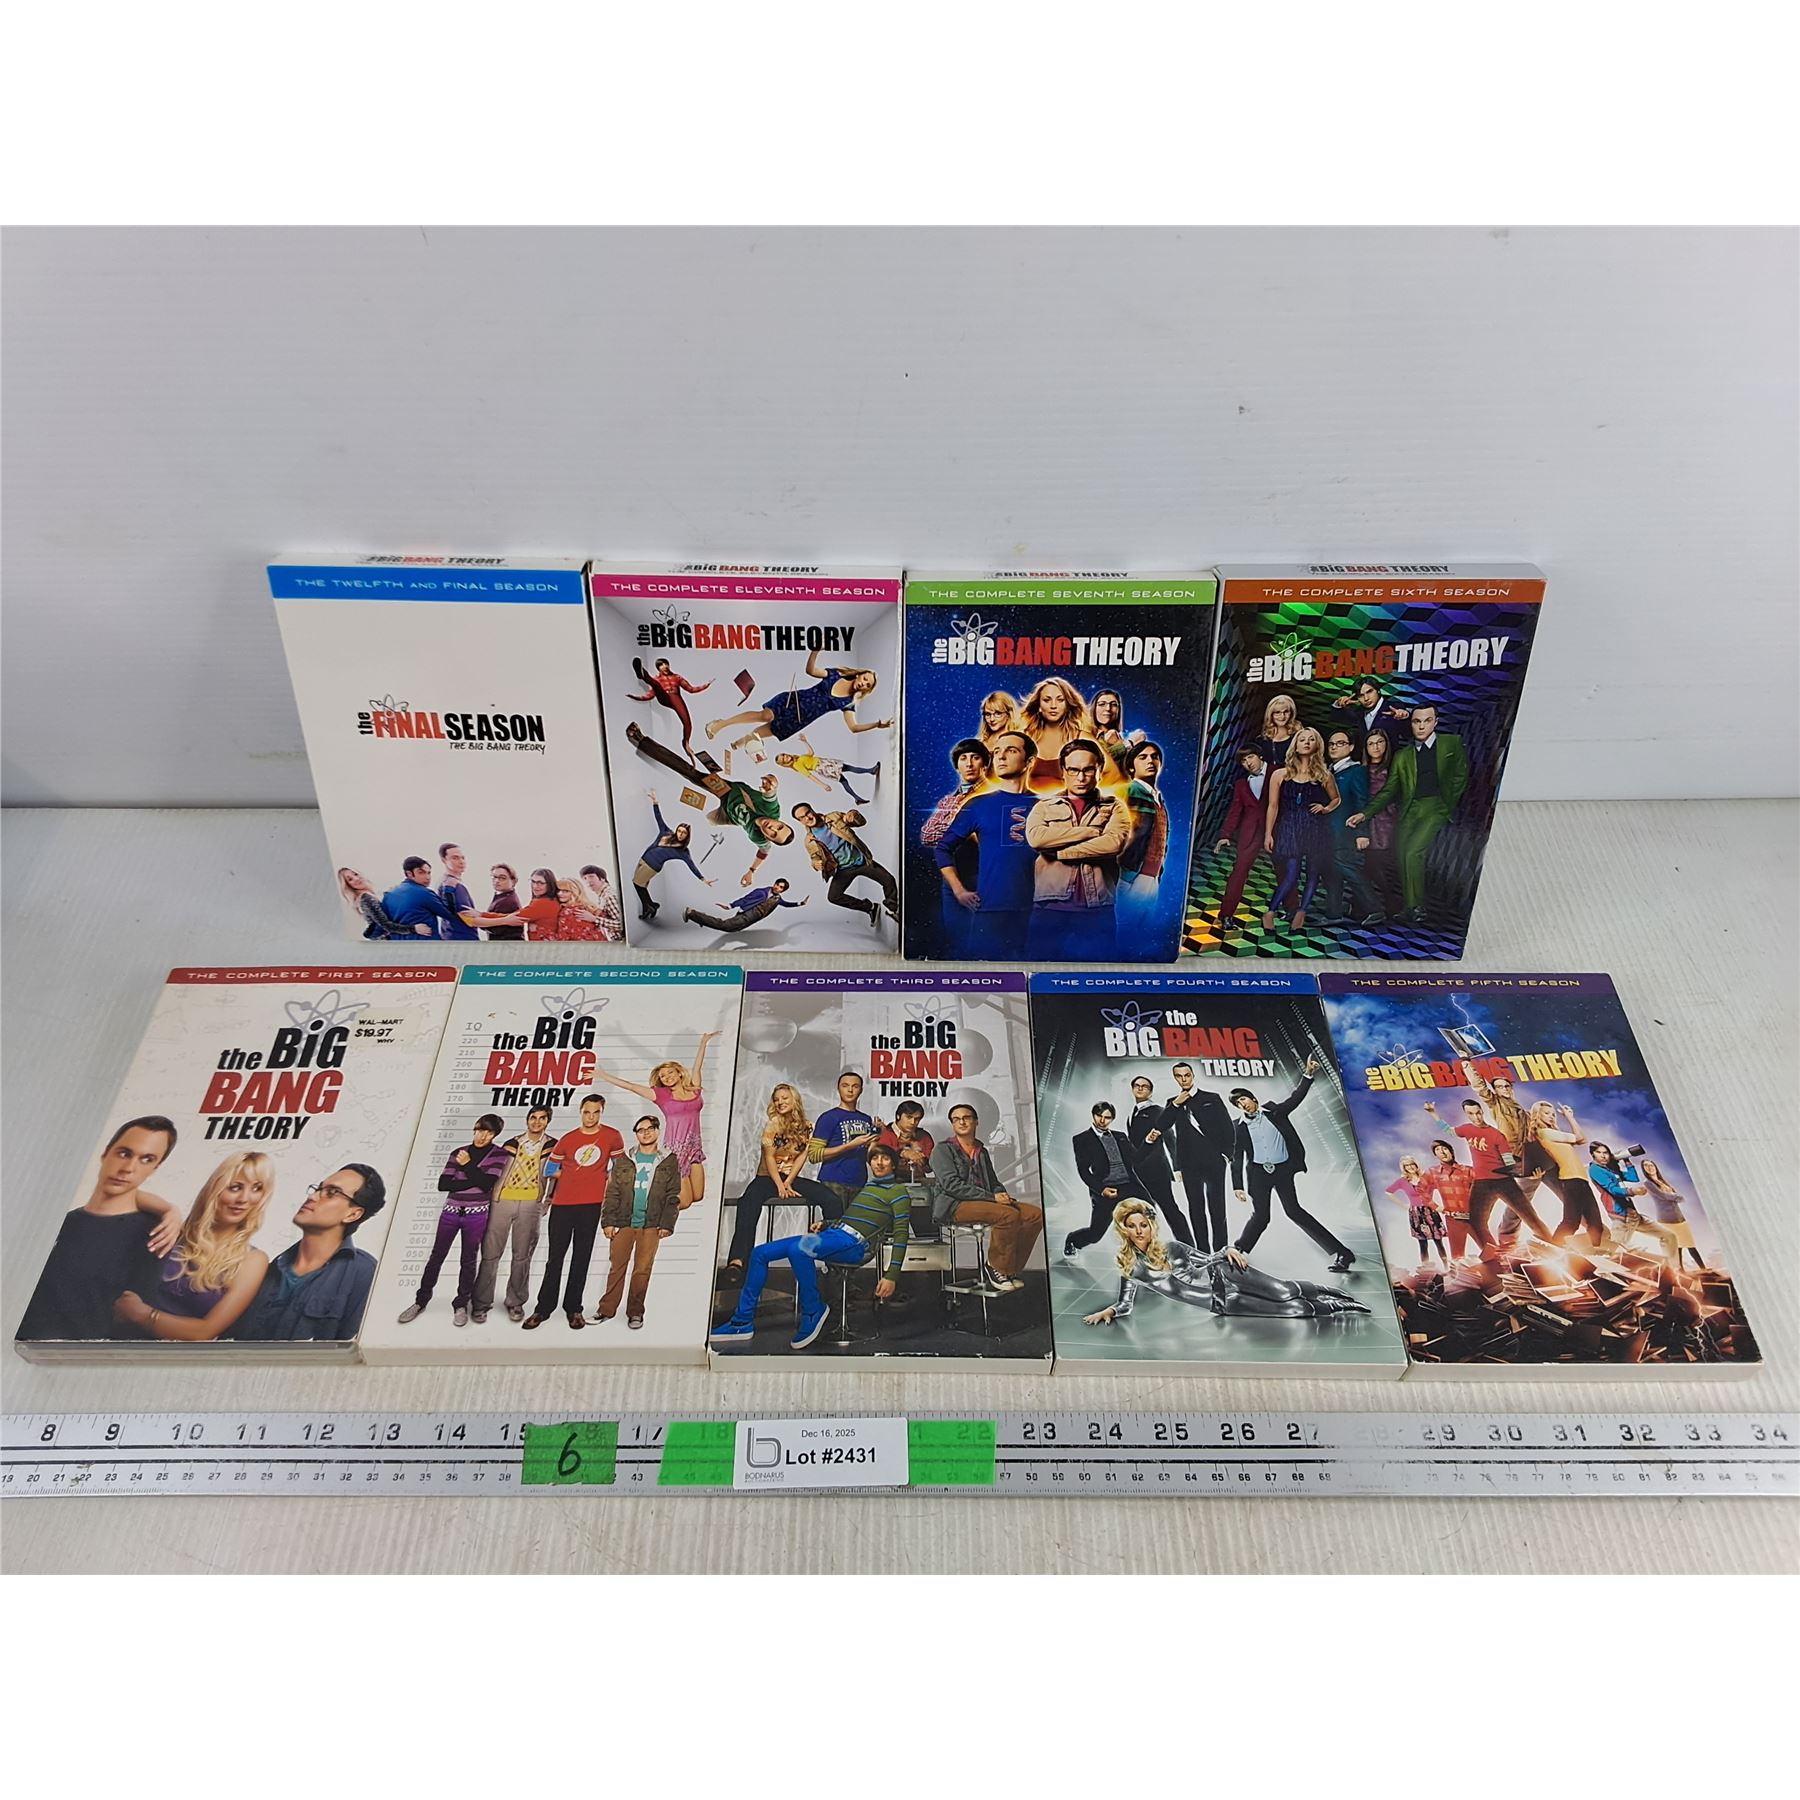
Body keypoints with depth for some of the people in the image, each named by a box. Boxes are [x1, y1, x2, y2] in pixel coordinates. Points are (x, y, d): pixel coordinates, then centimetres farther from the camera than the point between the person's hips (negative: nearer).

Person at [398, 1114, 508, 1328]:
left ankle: (461, 1305, 19)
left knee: (468, 1260, 6)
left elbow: (487, 1184, -14)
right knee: (436, 1257, 8)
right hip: (451, 1211, 2)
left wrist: (467, 1165, -14)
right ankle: (421, 1301, 21)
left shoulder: (498, 1155, -2)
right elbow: (443, 1184, -4)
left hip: (476, 1214, -2)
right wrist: (473, 1182, -14)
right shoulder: (458, 1152, 4)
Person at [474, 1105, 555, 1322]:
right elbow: (495, 1171, 9)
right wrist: (489, 1198, 3)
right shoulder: (512, 1144, 9)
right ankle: (482, 1303, 8)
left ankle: (516, 1302, 16)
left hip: (530, 1204, 0)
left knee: (521, 1255, 5)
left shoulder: (552, 1146, 7)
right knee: (491, 1253, 0)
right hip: (502, 1200, 1)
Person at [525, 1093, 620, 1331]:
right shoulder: (567, 1139, 4)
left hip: (591, 1204, -1)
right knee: (555, 1257, 4)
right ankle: (543, 1308, 10)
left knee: (581, 1258, 4)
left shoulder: (612, 1137, 1)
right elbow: (552, 1168, 13)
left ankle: (573, 1309, 11)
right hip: (562, 1204, 1)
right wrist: (549, 1196, 9)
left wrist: (608, 1194, 7)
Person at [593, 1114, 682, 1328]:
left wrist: (667, 1224, -4)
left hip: (651, 1225, -1)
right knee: (616, 1267, 4)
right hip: (623, 1222, 1)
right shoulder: (624, 1160, 8)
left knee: (642, 1270, 2)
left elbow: (673, 1196, 4)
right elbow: (612, 1193, 5)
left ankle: (635, 1312, 12)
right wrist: (608, 1221, -2)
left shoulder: (669, 1161, 6)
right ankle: (606, 1309, 14)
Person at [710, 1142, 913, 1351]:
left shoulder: (897, 1190, 5)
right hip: (832, 1232, 9)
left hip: (855, 1243, -9)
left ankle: (814, 1311, -19)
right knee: (760, 1253, -1)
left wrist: (892, 1275, -15)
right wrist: (824, 1223, 14)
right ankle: (742, 1322, 0)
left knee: (798, 1249, -37)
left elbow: (900, 1234, -5)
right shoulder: (865, 1187, 28)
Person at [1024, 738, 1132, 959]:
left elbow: (1114, 842, -8)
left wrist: (1060, 852, -5)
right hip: (1050, 909, 1)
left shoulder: (1114, 808, 13)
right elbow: (1035, 838, -7)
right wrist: (1091, 831, -5)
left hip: (1098, 911, 0)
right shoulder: (1044, 807, 15)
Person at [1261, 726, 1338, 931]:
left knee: (1313, 874, 3)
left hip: (1316, 830, 2)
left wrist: (1326, 809, -1)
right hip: (1290, 829, -2)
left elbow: (1336, 799, 21)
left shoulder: (1324, 776, 5)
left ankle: (1300, 914, 15)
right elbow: (1273, 806, 5)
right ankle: (1270, 913, 1)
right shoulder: (1280, 775, 3)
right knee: (1291, 875, -11)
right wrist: (1268, 834, 1)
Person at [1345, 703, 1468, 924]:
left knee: (1413, 852, -22)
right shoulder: (1403, 756, 18)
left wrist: (1448, 804, 0)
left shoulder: (1452, 743, 11)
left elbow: (1460, 776, 10)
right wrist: (1365, 814, 4)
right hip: (1409, 811, 4)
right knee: (1402, 856, -10)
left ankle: (1416, 909, -15)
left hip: (1436, 808, -4)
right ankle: (1409, 908, -5)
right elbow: (1389, 790, 16)